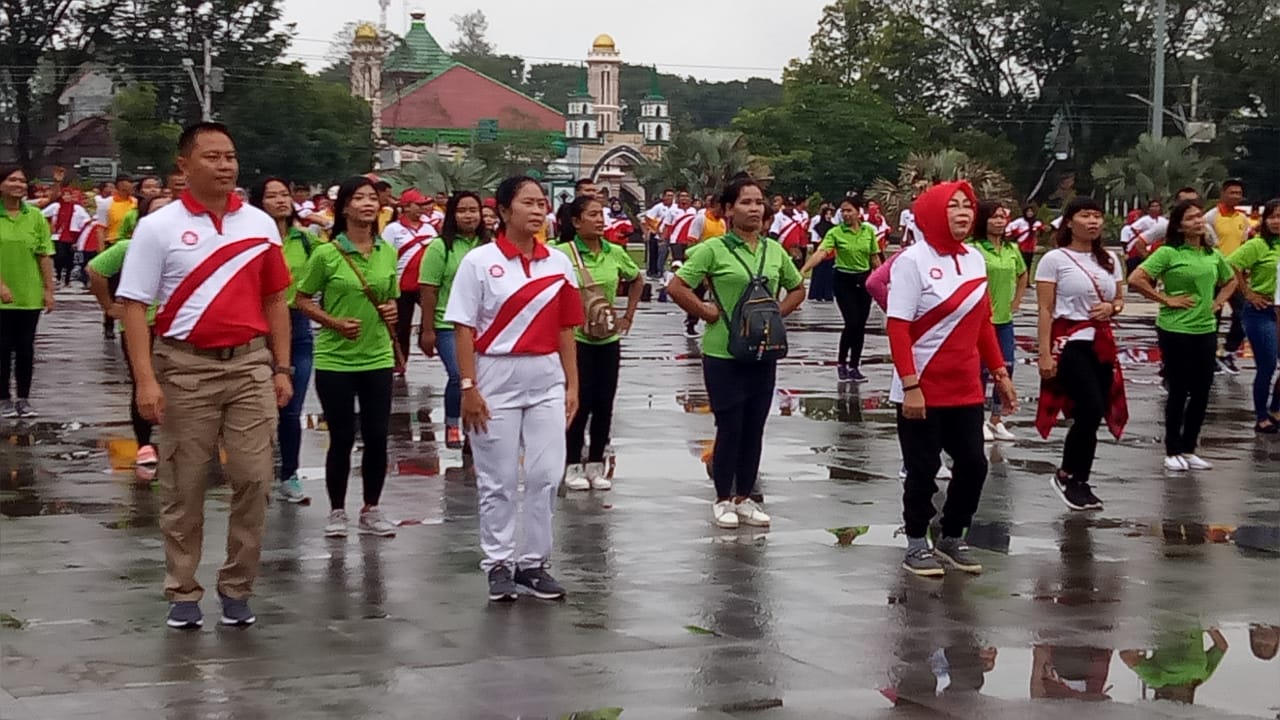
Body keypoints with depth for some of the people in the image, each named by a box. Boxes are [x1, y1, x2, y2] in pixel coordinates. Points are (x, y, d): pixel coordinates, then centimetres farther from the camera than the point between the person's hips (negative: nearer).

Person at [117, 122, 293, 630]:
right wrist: (146, 380, -13)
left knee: (253, 478, 1)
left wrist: (282, 368, 7)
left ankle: (237, 587, 15)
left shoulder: (260, 225, 7)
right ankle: (183, 593, 16)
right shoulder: (158, 227, -3)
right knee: (184, 487, 5)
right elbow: (135, 307, -5)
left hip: (250, 364, 3)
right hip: (185, 368, -2)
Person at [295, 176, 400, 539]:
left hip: (377, 356, 4)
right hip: (335, 357, -3)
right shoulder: (326, 254, -8)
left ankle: (371, 510, 19)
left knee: (377, 436, 4)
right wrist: (335, 323, -15)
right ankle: (337, 511, 18)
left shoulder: (388, 253, 5)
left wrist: (391, 309, -3)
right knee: (342, 437, 3)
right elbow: (303, 300, -1)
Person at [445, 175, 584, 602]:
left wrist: (572, 384, 6)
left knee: (546, 475, 3)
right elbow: (464, 328, -5)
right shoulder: (479, 261, -4)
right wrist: (469, 387, -11)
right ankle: (498, 563, 16)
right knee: (498, 479, 4)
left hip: (546, 380, 3)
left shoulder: (558, 263, 7)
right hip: (496, 379, -3)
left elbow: (565, 329, 10)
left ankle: (534, 561, 15)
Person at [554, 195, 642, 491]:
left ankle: (595, 465, 17)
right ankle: (573, 467, 11)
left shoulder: (615, 253, 4)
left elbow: (636, 280, 20)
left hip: (608, 339, 4)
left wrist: (628, 316, 14)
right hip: (575, 338, -4)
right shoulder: (562, 253, -10)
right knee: (580, 403, -2)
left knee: (604, 405, 6)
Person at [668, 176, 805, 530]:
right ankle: (723, 500, 14)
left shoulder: (774, 251, 6)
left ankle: (745, 498, 23)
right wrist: (706, 313, -10)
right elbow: (676, 287, -12)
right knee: (729, 427, 0)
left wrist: (778, 314, 6)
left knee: (754, 428, 10)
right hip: (724, 354, -5)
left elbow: (797, 288, 20)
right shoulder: (714, 249, -9)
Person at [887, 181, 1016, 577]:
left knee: (973, 464, 8)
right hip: (923, 391, -6)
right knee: (923, 469, 3)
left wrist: (1000, 373, 11)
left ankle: (953, 537, 25)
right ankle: (917, 544, 19)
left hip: (965, 389, 6)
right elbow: (897, 328, -16)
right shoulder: (913, 260, -12)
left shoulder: (975, 260, 7)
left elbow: (983, 322, 15)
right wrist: (910, 386, -21)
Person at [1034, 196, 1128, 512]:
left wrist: (1112, 308, -4)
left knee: (1092, 415, 5)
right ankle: (1066, 476, 3)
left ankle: (1079, 482, 16)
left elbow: (1120, 300, 21)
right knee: (1091, 410, -16)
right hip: (1069, 343, -6)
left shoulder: (1109, 260, 12)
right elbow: (1045, 311, -8)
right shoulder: (1054, 259, -5)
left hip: (1102, 344, 6)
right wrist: (1045, 353, -14)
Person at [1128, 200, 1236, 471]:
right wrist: (1166, 300, -13)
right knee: (1179, 391, 1)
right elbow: (1135, 279, -17)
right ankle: (1173, 451, 13)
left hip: (1206, 330, 5)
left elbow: (1230, 280, 28)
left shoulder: (1213, 255, 9)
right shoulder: (1168, 253, -9)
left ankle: (1189, 449, 21)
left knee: (1201, 392, 8)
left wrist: (1219, 301, 10)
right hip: (1176, 330, -5)